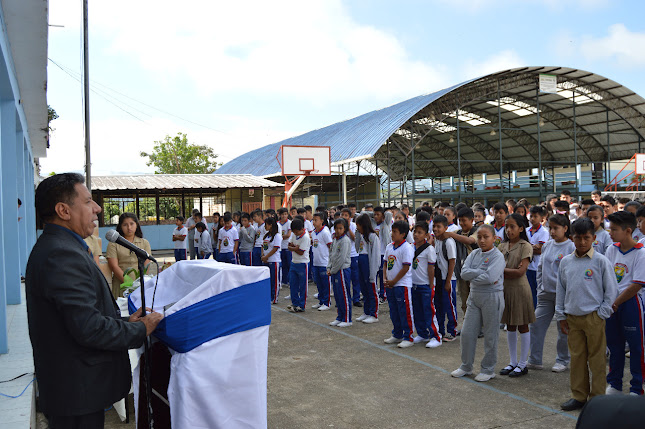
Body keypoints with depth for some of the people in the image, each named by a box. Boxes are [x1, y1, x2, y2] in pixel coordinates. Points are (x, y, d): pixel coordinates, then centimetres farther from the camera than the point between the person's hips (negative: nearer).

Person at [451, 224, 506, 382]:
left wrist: (473, 277, -11)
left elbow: (490, 278, -25)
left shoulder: (498, 256, -11)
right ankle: (466, 366, 23)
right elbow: (464, 273, -5)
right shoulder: (474, 254, 8)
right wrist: (482, 273, -15)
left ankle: (488, 369, 20)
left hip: (492, 297, -6)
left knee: (490, 335, 5)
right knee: (467, 332, 8)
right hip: (474, 296, 6)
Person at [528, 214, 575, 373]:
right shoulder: (547, 246, 9)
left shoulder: (572, 247, -10)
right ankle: (534, 360, 13)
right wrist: (540, 288, 10)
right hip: (545, 294, 6)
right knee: (536, 325, 3)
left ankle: (563, 360, 24)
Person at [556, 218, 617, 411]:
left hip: (593, 317, -4)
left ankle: (597, 397, 17)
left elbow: (611, 289, -2)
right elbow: (560, 290, 13)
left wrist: (602, 313, -6)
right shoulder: (565, 262, 7)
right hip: (572, 318, 4)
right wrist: (561, 315, 11)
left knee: (596, 358, 5)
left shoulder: (601, 261, -6)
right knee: (577, 357, 12)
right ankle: (579, 396, 23)